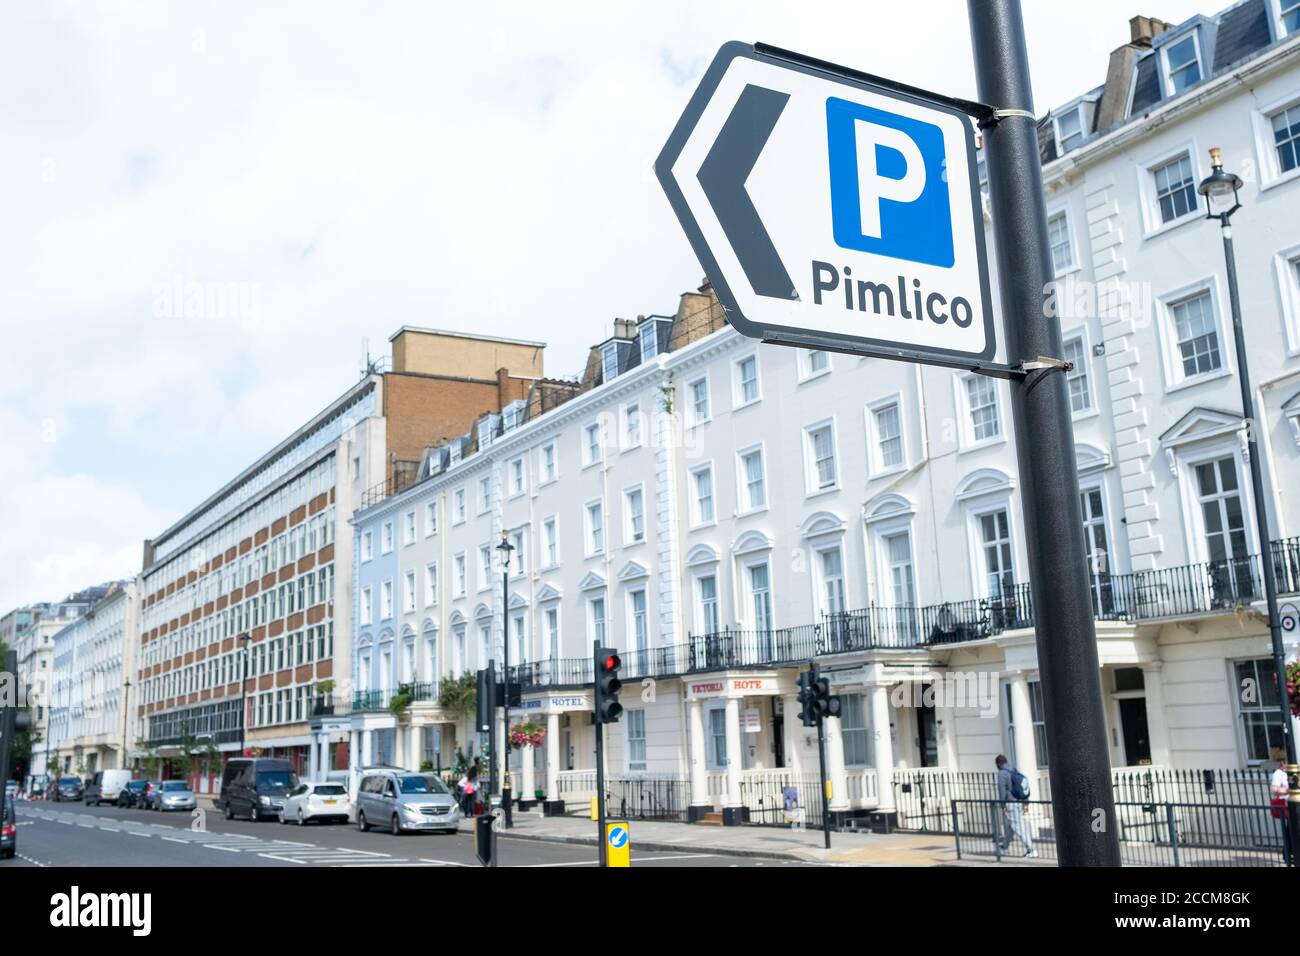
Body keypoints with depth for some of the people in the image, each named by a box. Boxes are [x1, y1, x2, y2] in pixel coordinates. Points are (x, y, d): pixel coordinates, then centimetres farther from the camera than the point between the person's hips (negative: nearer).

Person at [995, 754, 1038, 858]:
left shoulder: (1002, 773, -12)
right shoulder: (1015, 771, 11)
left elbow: (1002, 790, -16)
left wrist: (1003, 806, -10)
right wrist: (1025, 803, 15)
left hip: (1011, 803, -8)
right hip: (1020, 802, 8)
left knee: (1018, 827, -5)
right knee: (1010, 826, 19)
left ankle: (1031, 850, -8)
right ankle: (1004, 846, 32)